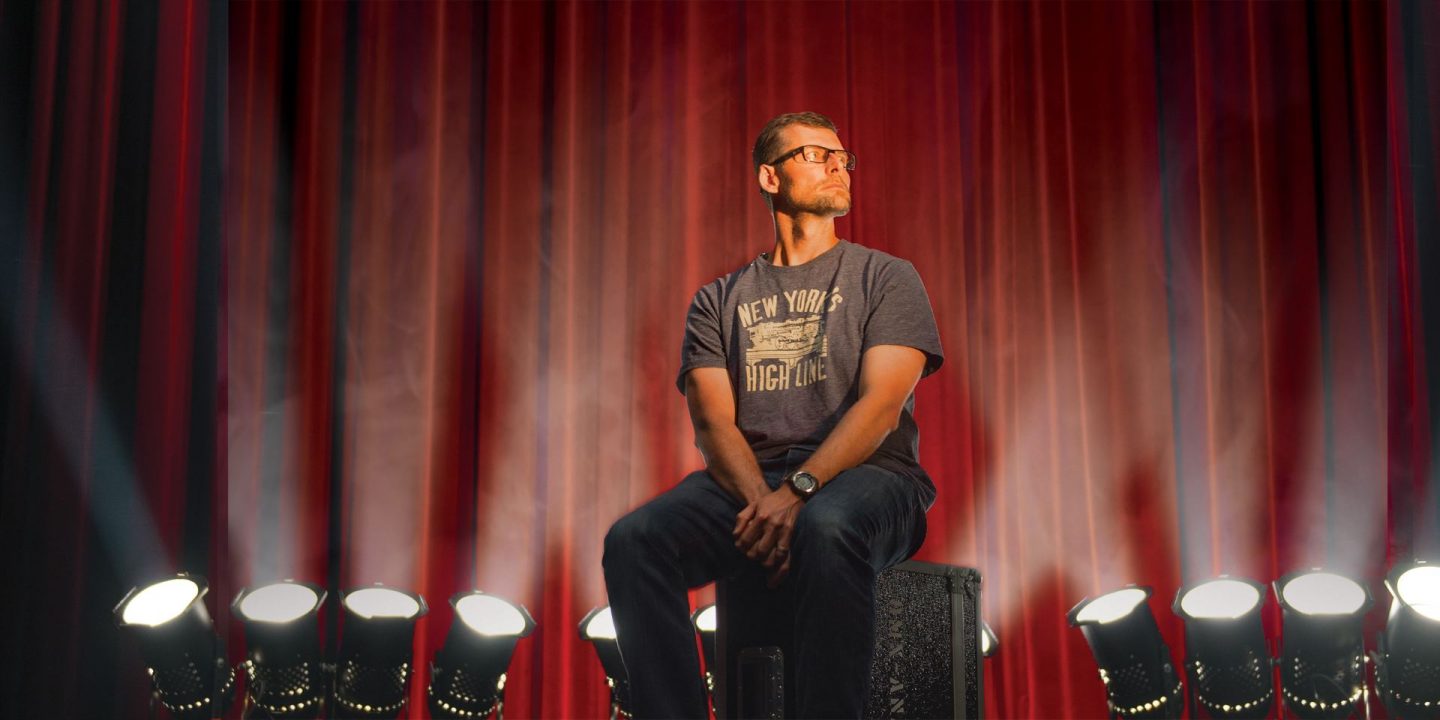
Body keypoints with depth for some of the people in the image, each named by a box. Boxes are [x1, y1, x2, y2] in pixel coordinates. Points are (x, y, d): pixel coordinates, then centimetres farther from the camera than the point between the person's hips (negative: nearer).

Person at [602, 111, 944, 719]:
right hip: (747, 481, 3)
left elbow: (882, 404, -4)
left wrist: (798, 491, -20)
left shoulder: (885, 277, 11)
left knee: (827, 528, -40)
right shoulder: (719, 300, 19)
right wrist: (760, 501, -17)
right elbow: (713, 421, 5)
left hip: (867, 476, -2)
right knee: (633, 541, -27)